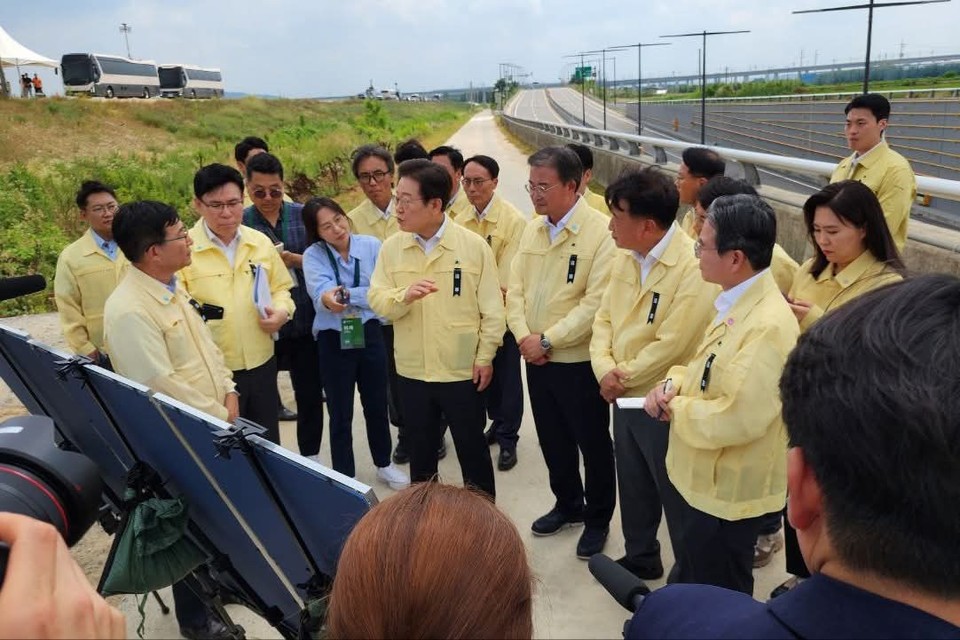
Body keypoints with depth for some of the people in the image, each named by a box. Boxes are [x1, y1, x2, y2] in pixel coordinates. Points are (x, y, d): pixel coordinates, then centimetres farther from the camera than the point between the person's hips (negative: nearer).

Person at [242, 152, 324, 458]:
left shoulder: (304, 215, 0)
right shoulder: (239, 222, -3)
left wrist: (295, 259, -18)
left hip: (305, 322, 1)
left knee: (310, 394, 13)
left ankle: (310, 457, 32)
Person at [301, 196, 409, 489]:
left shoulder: (371, 245, -5)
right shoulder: (313, 255, -7)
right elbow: (320, 293, -25)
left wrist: (345, 294, -23)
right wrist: (328, 299, -44)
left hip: (369, 333, 2)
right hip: (333, 340, -1)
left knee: (377, 404, 18)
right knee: (341, 414, 10)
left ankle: (384, 464, 40)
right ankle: (345, 478, 28)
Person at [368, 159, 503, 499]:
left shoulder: (474, 245, -10)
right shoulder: (391, 247, -1)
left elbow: (491, 308, -6)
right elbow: (376, 300, -3)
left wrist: (485, 357, -7)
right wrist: (404, 296, -23)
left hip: (462, 370, -3)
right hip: (411, 370, 3)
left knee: (472, 448, 12)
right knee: (420, 450, 19)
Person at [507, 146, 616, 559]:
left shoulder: (601, 231, -16)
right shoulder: (532, 229, 6)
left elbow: (596, 303, -21)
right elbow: (515, 288, 6)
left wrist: (547, 340, -19)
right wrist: (524, 337, -9)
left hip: (579, 361, -6)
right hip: (536, 360, 6)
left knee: (593, 444, 11)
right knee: (553, 441, 20)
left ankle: (598, 519, 31)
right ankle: (568, 505, 42)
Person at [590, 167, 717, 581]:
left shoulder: (695, 267, -23)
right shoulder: (626, 257, 3)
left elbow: (671, 344, -25)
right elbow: (604, 318, 6)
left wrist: (624, 377, -13)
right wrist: (605, 369, -11)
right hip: (624, 400, 8)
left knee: (678, 500, 10)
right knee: (633, 490, 24)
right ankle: (639, 558, 46)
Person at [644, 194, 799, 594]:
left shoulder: (769, 325, -29)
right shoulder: (736, 303, 3)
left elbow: (739, 418, -33)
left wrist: (676, 409, -17)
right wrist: (672, 384, -5)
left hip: (728, 489, -10)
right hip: (705, 478, 10)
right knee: (692, 582, 28)